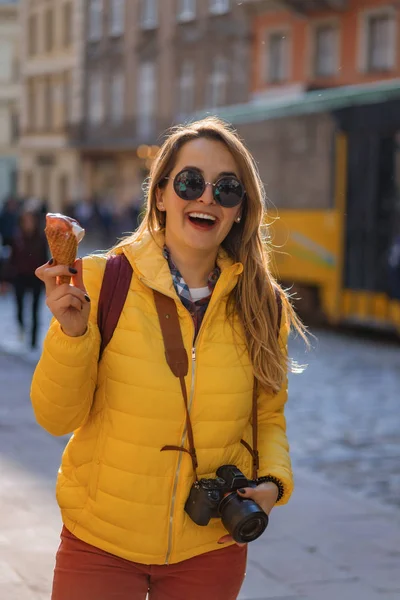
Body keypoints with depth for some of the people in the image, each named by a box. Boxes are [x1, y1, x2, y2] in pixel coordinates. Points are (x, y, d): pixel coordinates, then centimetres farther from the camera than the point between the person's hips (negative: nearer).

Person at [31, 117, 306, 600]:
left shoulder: (261, 305, -3)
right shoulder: (102, 281, -11)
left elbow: (268, 416, 9)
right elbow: (57, 418, -10)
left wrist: (272, 480, -9)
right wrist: (72, 332, -25)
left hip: (210, 549, 2)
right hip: (100, 544, -2)